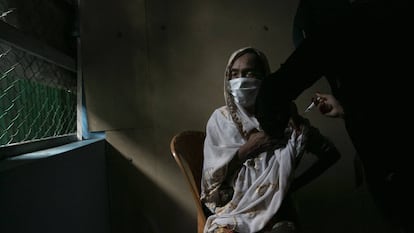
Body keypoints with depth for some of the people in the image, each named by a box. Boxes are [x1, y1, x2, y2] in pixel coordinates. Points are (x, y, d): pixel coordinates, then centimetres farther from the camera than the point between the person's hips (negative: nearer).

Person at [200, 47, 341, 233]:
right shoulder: (220, 118, 1)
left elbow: (331, 153, 5)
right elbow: (211, 175, -3)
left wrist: (295, 184, -1)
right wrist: (248, 148, -11)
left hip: (275, 213, 1)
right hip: (230, 211, 0)